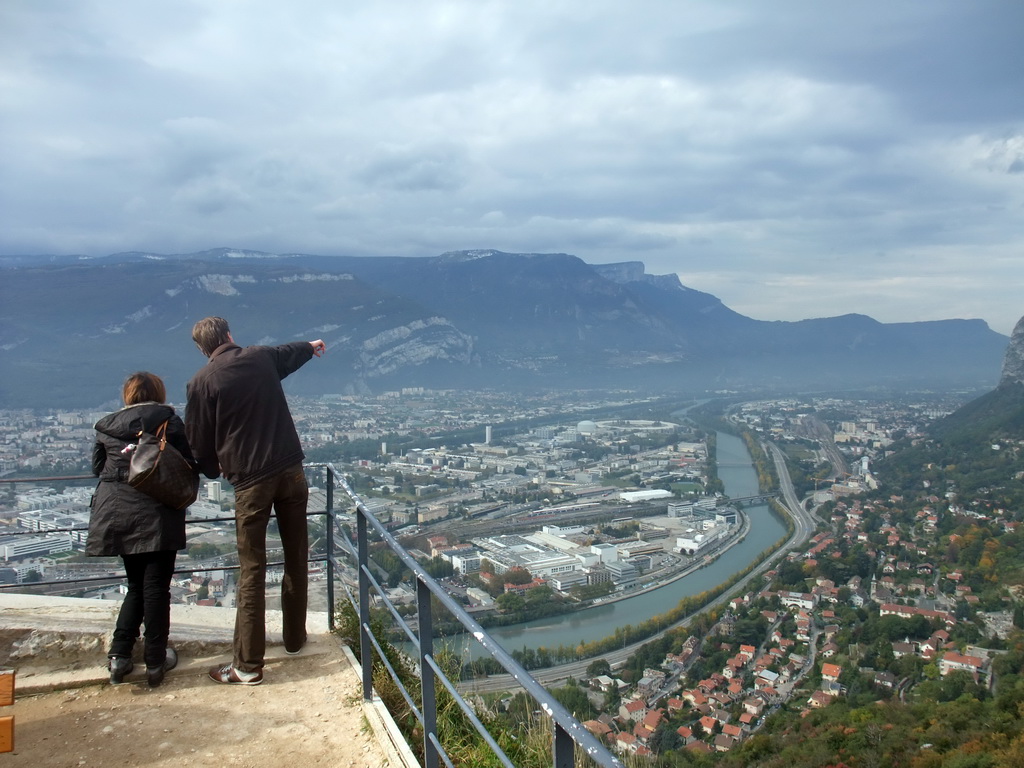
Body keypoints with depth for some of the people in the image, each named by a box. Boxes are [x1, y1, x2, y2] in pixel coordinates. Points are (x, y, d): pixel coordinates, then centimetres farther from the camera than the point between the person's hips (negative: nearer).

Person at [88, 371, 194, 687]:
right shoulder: (168, 420, -2)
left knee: (136, 584, 19)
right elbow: (187, 465, -4)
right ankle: (155, 661, 11)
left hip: (115, 514, 4)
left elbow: (98, 468, 15)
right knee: (156, 587, 4)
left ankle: (119, 655, 13)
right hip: (156, 515, -4)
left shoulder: (106, 427, 9)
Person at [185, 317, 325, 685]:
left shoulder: (202, 382, -5)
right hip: (291, 470, 4)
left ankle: (248, 664, 5)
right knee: (296, 558, 16)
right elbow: (290, 352, 31)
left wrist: (213, 469, 22)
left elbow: (198, 441, 1)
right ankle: (295, 637, 30)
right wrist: (311, 346, 54)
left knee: (252, 570, 1)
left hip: (249, 480, -4)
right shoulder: (261, 357, 6)